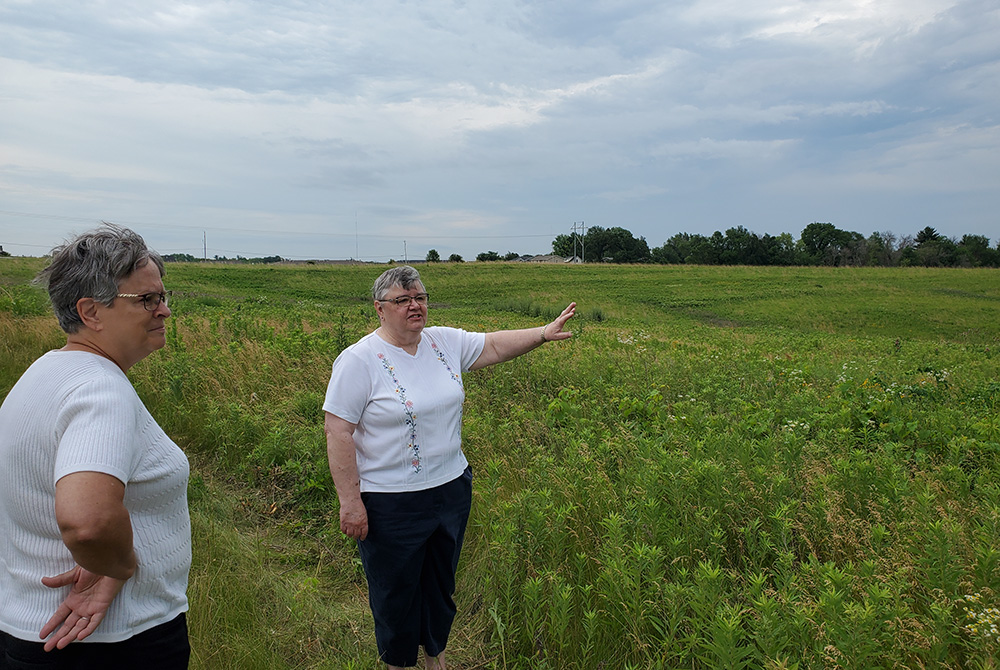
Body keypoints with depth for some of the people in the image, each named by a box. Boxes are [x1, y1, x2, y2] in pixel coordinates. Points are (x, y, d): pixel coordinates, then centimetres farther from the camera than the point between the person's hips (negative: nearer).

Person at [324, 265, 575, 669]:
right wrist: (350, 502, -18)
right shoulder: (358, 361, -16)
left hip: (451, 490, 6)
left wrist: (544, 333, -2)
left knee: (441, 581, 23)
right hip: (390, 505, -5)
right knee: (395, 590, 13)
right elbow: (338, 432, -17)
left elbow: (494, 346, 10)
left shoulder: (445, 342, 0)